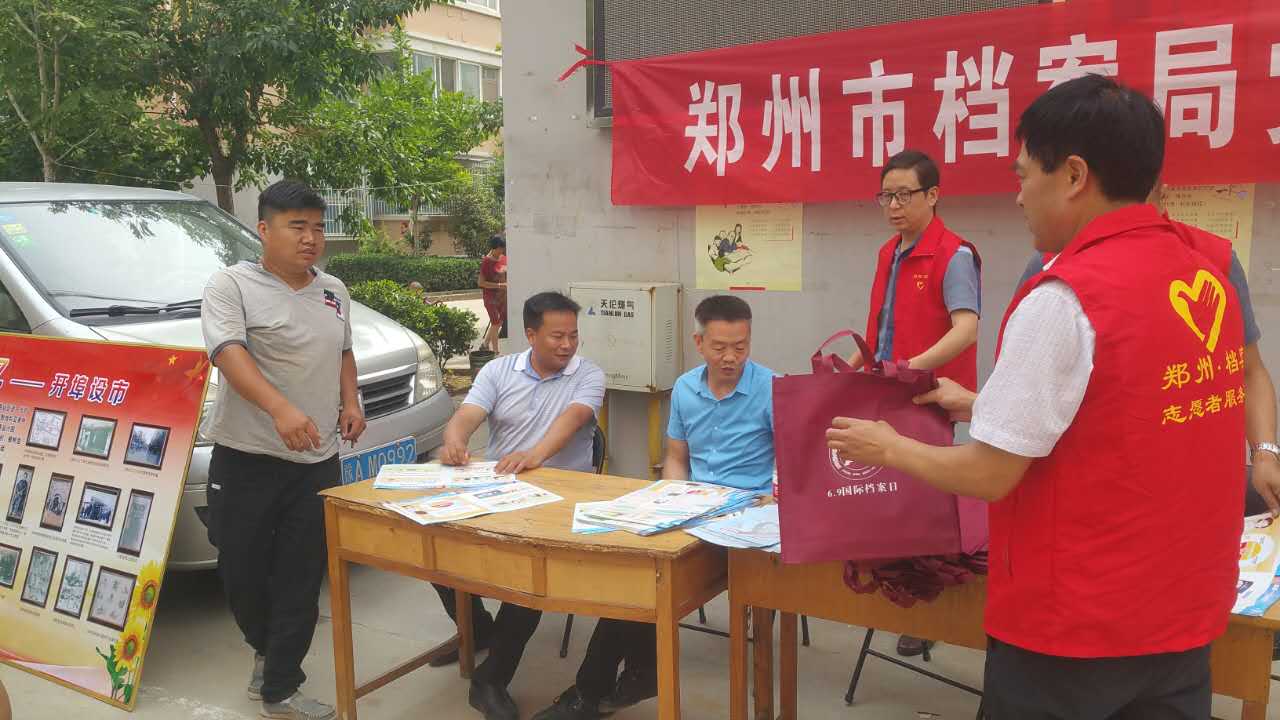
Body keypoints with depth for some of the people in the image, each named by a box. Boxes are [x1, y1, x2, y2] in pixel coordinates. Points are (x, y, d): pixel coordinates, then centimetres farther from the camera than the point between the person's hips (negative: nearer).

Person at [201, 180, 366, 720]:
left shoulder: (334, 292, 13)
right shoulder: (231, 284, -6)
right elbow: (228, 352, -21)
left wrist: (350, 402, 7)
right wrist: (280, 408, -37)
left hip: (317, 459, 4)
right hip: (246, 457, -4)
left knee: (300, 580, 4)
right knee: (242, 569, 6)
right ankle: (265, 650, 35)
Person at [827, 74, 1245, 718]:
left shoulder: (1064, 298, -22)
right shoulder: (1208, 279, 2)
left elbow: (990, 476, -18)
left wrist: (888, 448, -1)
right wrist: (983, 407, 17)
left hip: (1076, 625, -7)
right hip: (1184, 612, 7)